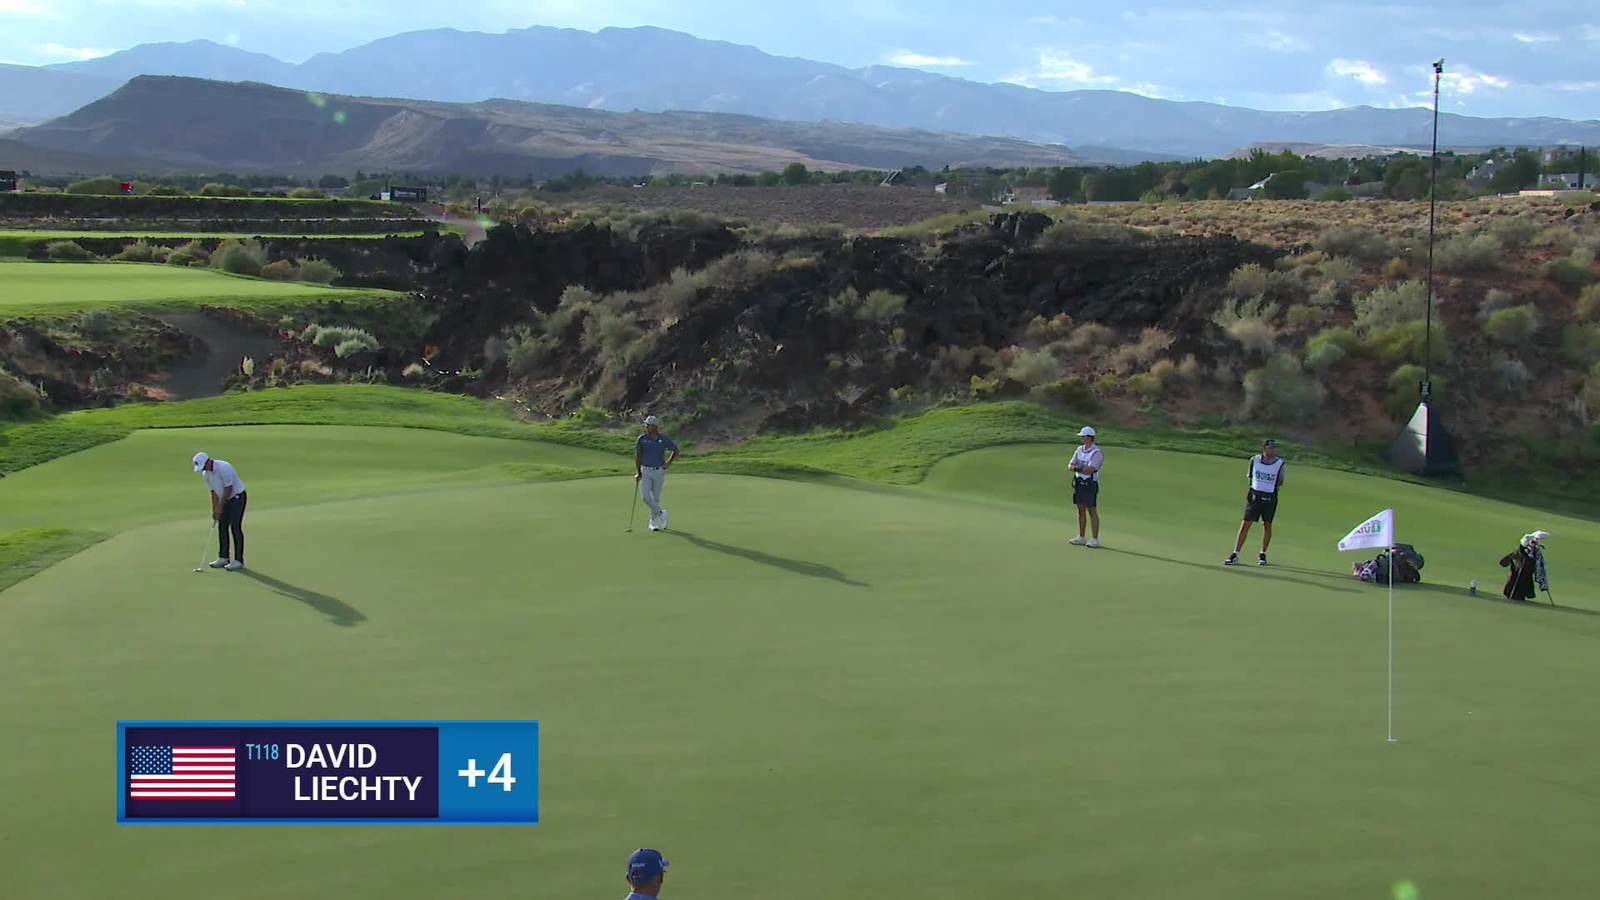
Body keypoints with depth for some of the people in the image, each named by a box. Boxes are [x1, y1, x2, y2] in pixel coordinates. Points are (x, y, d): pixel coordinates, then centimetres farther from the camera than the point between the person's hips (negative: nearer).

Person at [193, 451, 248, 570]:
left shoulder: (223, 468, -26)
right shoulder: (205, 474, 0)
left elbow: (228, 489, -22)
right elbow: (214, 492, 6)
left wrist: (219, 507, -17)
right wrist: (214, 510, -3)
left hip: (237, 497, -8)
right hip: (226, 499, 8)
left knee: (235, 528, -10)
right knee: (222, 527, 6)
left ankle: (239, 560, -8)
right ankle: (224, 558, 13)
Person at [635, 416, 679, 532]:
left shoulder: (664, 439, -4)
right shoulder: (642, 439, -4)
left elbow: (676, 450, 9)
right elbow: (637, 456, 0)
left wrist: (668, 463, -2)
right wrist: (638, 472, -7)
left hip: (659, 471, -1)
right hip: (645, 471, 1)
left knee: (655, 498, 3)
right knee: (645, 496, -12)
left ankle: (653, 522, 18)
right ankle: (660, 513, 8)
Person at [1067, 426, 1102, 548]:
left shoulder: (1096, 453, -12)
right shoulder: (1079, 449, 10)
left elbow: (1090, 470, -21)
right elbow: (1070, 467, 4)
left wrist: (1077, 468, -7)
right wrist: (1082, 468, -16)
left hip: (1090, 484, -7)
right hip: (1078, 482, 7)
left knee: (1092, 511, -4)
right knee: (1081, 510, 11)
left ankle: (1095, 540, -2)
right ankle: (1081, 538, 17)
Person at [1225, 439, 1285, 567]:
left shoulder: (1279, 463, -4)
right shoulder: (1254, 459, -2)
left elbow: (1280, 481, 10)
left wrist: (1273, 487, -6)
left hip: (1270, 497, 0)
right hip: (1254, 495, 0)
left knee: (1267, 525, 8)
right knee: (1245, 524, -4)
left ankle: (1263, 555, 23)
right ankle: (1235, 555, -2)